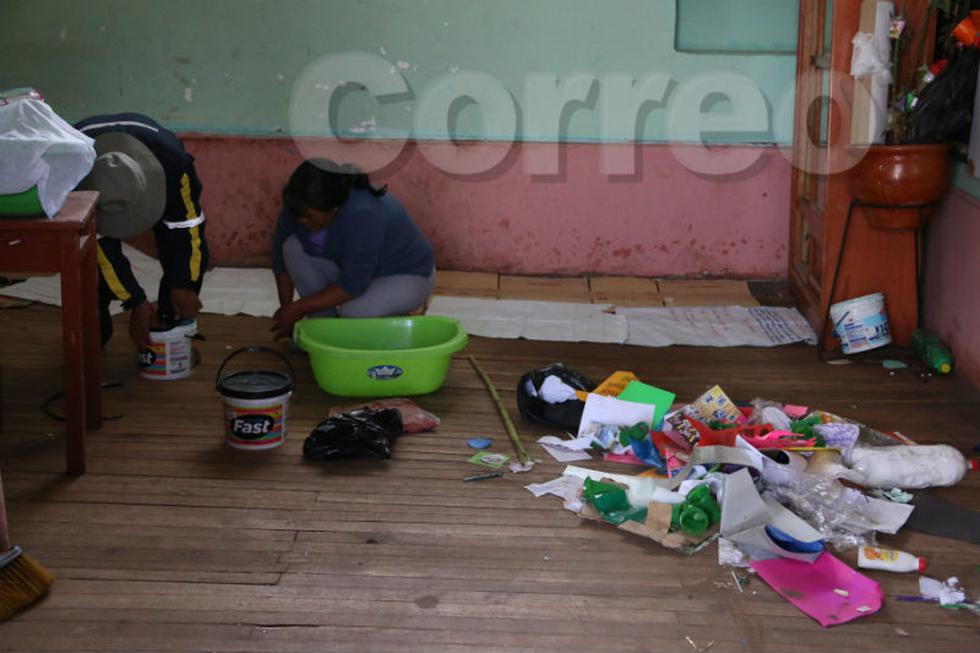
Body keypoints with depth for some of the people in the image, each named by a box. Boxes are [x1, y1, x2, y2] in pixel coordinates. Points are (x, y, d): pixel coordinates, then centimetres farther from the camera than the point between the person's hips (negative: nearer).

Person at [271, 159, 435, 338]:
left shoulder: (362, 215, -37)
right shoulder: (302, 207, -18)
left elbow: (353, 286, -35)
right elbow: (281, 252, -5)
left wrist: (298, 308, -30)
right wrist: (285, 307, -7)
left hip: (406, 277, -7)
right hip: (350, 269, 7)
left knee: (352, 311, -34)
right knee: (293, 247, -15)